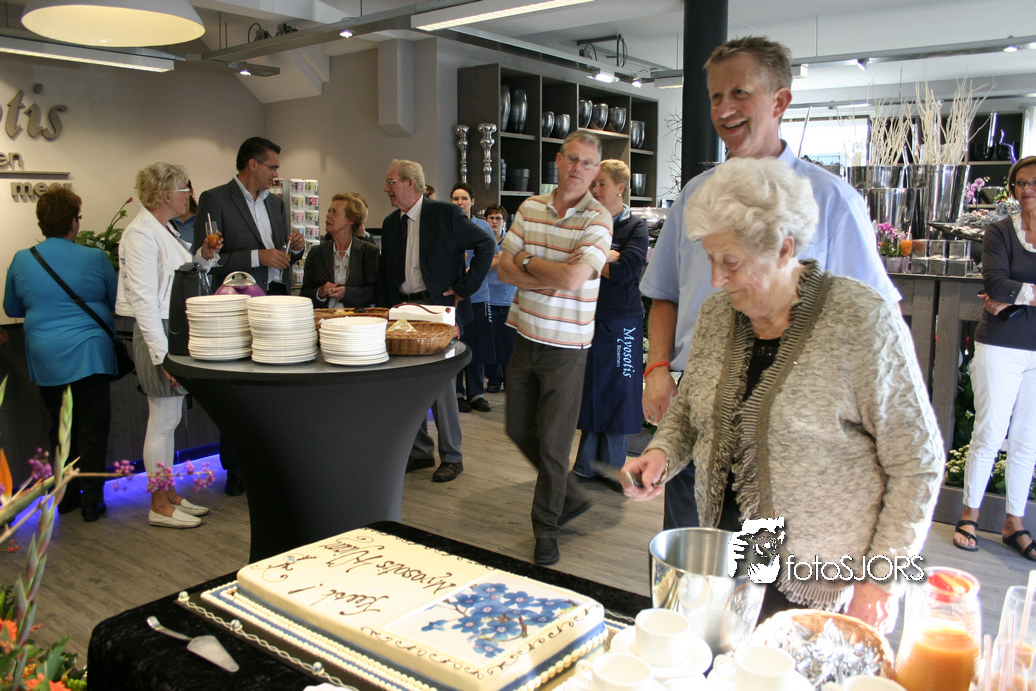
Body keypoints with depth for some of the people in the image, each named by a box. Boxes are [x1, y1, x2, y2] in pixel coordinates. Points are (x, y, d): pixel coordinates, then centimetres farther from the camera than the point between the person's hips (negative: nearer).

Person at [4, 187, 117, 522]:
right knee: (92, 429, 3)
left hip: (45, 359, 3)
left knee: (61, 428, 16)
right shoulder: (95, 258, -7)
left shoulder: (21, 260, 2)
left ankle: (67, 496, 25)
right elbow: (118, 303, 6)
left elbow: (12, 309, 15)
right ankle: (91, 500, 4)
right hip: (89, 354, -3)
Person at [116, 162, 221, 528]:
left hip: (177, 330, 10)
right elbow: (143, 298, -21)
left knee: (169, 420, 14)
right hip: (158, 334, -10)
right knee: (163, 422, -1)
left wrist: (204, 256, 6)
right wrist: (163, 353, -23)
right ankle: (160, 506, 10)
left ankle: (170, 495, 24)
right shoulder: (142, 233, -16)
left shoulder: (164, 230, 14)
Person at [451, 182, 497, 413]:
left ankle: (475, 393, 17)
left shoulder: (483, 227, 8)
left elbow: (495, 257, 9)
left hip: (478, 296, 2)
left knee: (478, 347, 5)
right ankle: (457, 393, 16)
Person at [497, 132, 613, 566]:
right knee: (519, 429, 15)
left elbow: (572, 278, -24)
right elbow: (504, 270, -1)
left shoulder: (598, 219, -10)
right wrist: (554, 275, -15)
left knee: (553, 441, 2)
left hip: (565, 345, -6)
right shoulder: (530, 208, 6)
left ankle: (546, 529, 21)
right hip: (525, 336, 6)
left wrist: (527, 261, -8)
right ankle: (571, 497, 35)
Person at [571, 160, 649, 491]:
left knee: (616, 393, 4)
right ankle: (587, 465, 19)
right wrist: (608, 256, -12)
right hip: (586, 318, 3)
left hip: (620, 322, -3)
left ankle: (612, 467, 18)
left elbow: (626, 270, -14)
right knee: (587, 392, 7)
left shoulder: (636, 226, 0)